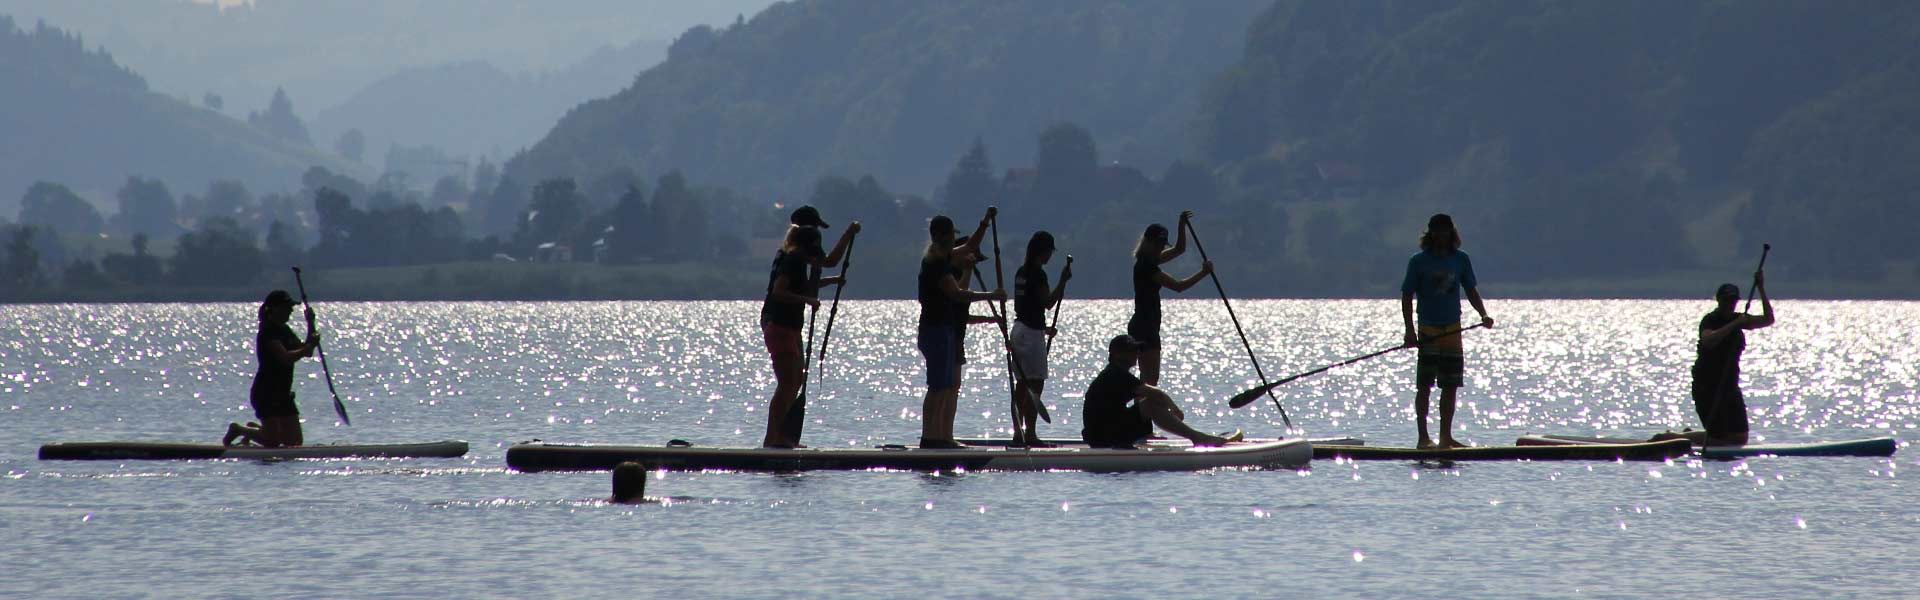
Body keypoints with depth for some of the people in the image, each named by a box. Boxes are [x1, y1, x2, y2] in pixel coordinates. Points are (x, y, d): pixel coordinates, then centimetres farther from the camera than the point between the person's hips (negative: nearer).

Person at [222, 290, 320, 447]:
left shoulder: (284, 330, 13)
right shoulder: (268, 331, -15)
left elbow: (306, 351, 13)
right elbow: (285, 357, -27)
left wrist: (310, 324, 5)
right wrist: (309, 346, -22)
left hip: (282, 393, 9)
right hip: (266, 393, -9)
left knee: (295, 441, 6)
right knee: (273, 441, -9)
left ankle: (254, 429, 28)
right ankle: (237, 429, 16)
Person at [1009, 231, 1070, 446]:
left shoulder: (1021, 272, 13)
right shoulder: (1037, 273, -14)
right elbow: (1048, 302, -18)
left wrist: (1043, 329, 24)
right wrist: (1063, 281, -13)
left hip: (1019, 330, 9)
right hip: (1032, 333, -9)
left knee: (1022, 384, 12)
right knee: (1035, 385, -7)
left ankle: (1018, 432, 14)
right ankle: (1030, 433, -10)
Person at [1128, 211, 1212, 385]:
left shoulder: (1150, 261, 13)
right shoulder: (1146, 265, -16)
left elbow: (1178, 249, 23)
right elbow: (1178, 286, -22)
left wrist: (1182, 226, 10)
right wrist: (1203, 273, -17)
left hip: (1145, 327, 10)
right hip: (1145, 327, -10)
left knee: (1148, 377, 12)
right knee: (1150, 378, -12)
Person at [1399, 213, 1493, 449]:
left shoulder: (1461, 260, 8)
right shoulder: (1419, 262, -2)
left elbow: (1471, 290, 15)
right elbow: (1406, 296, -1)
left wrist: (1483, 315, -2)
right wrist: (1410, 331, -10)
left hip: (1453, 330, 4)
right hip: (1428, 330, -4)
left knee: (1450, 386, 6)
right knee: (1424, 385, -7)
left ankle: (1446, 437, 12)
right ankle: (1423, 437, -3)